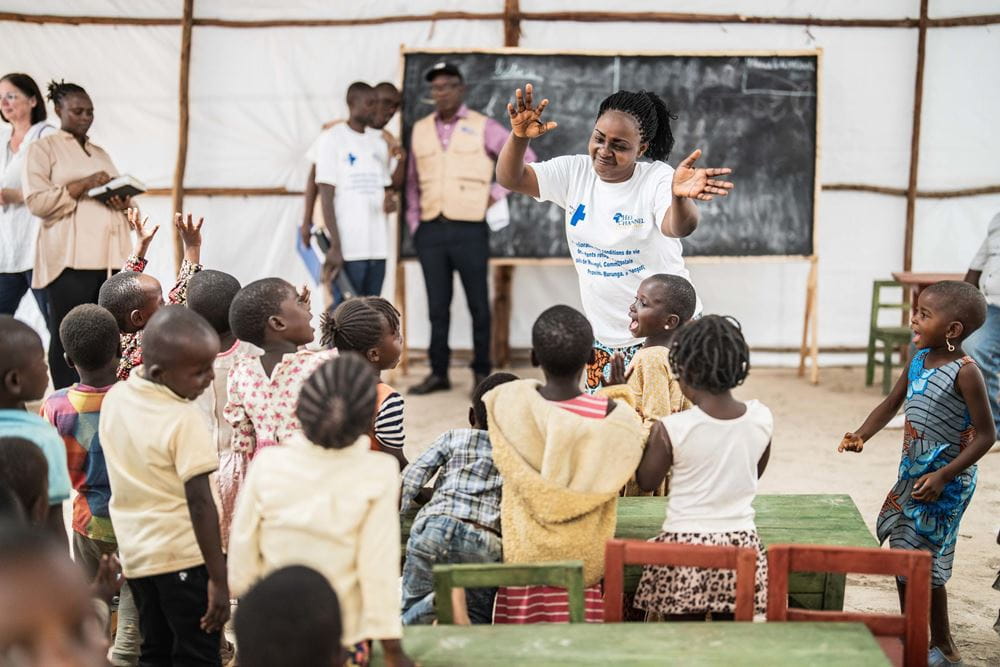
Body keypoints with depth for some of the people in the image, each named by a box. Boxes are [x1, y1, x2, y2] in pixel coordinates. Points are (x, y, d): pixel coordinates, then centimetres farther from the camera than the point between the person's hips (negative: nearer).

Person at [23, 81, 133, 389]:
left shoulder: (100, 153, 24)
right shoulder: (43, 148, 5)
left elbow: (119, 194, 28)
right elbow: (36, 201, -7)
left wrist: (123, 202, 4)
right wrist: (84, 185, -13)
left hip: (110, 255, 5)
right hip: (70, 258, -5)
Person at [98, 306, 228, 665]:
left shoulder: (114, 398, 0)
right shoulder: (185, 420, -21)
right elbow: (200, 503, -21)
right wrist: (218, 578, -16)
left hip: (134, 551, 7)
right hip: (185, 556, -7)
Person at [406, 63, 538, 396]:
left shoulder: (483, 127, 0)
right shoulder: (420, 130, 12)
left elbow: (524, 157, 2)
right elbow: (413, 181, 16)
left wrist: (496, 194, -2)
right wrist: (414, 223, 9)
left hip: (469, 229, -3)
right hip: (430, 230, 3)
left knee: (477, 303, 2)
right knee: (437, 305, 7)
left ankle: (482, 373, 10)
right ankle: (438, 372, 14)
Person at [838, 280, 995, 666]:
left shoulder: (964, 372, -20)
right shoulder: (919, 360, 3)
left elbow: (986, 435, -18)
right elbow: (891, 404, 13)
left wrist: (943, 476, -23)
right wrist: (862, 435, -5)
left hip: (945, 481, -8)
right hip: (912, 473, 8)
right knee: (900, 551, 16)